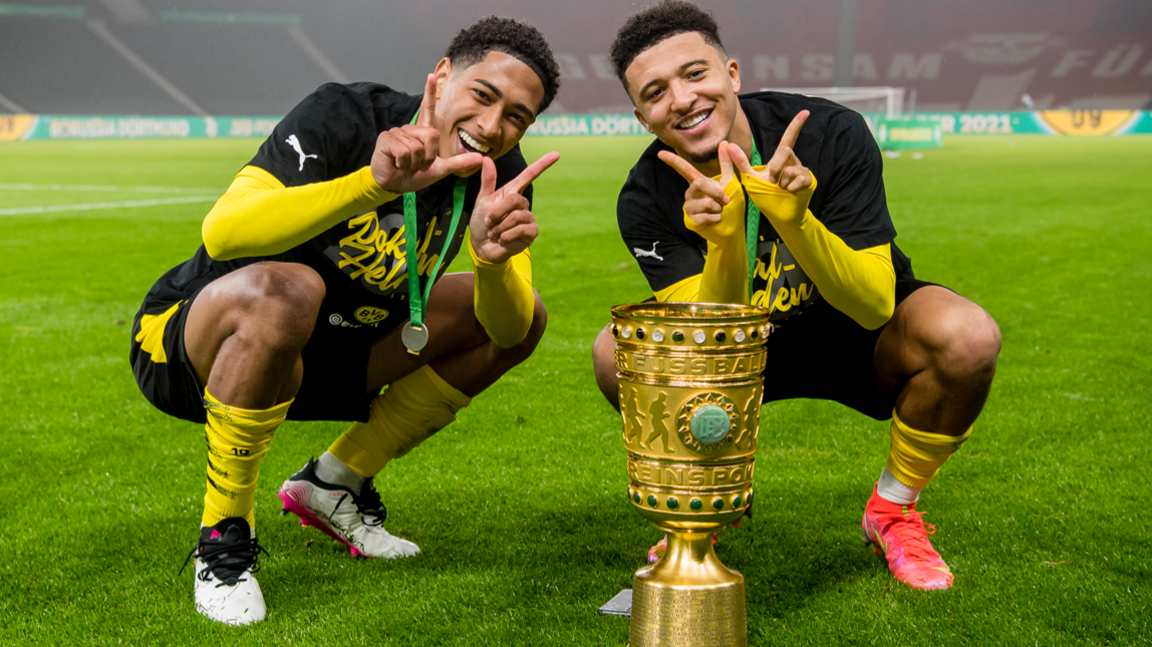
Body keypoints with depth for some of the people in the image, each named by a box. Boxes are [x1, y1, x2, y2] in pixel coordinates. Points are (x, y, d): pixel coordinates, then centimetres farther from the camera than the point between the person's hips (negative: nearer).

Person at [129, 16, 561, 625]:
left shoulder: (500, 169, -6)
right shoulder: (343, 115, -23)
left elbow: (507, 330, -15)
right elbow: (222, 233, -38)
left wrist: (495, 258, -37)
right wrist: (372, 183, -48)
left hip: (314, 356, 6)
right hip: (179, 343, -6)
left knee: (524, 312, -2)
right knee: (284, 289, -40)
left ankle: (333, 484, 6)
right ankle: (223, 537, -19)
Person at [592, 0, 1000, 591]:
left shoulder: (833, 134, -25)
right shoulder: (645, 199, -20)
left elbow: (875, 307, -29)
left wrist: (794, 219, -45)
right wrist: (723, 241, -44)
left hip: (856, 339, -1)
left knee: (968, 336, -32)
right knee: (618, 352, -25)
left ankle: (892, 508, -4)